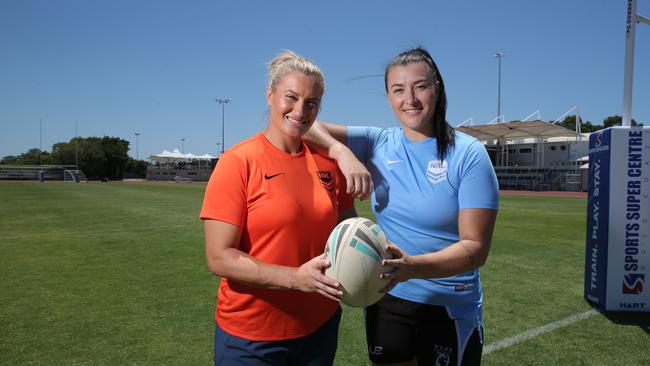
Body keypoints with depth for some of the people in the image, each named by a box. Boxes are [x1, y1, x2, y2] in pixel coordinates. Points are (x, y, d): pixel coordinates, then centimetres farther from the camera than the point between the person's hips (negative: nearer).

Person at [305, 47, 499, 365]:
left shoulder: (468, 154, -13)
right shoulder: (378, 144, -3)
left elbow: (475, 247, -18)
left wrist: (413, 266, -34)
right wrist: (344, 153, -21)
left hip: (452, 311, -2)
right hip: (386, 302, 3)